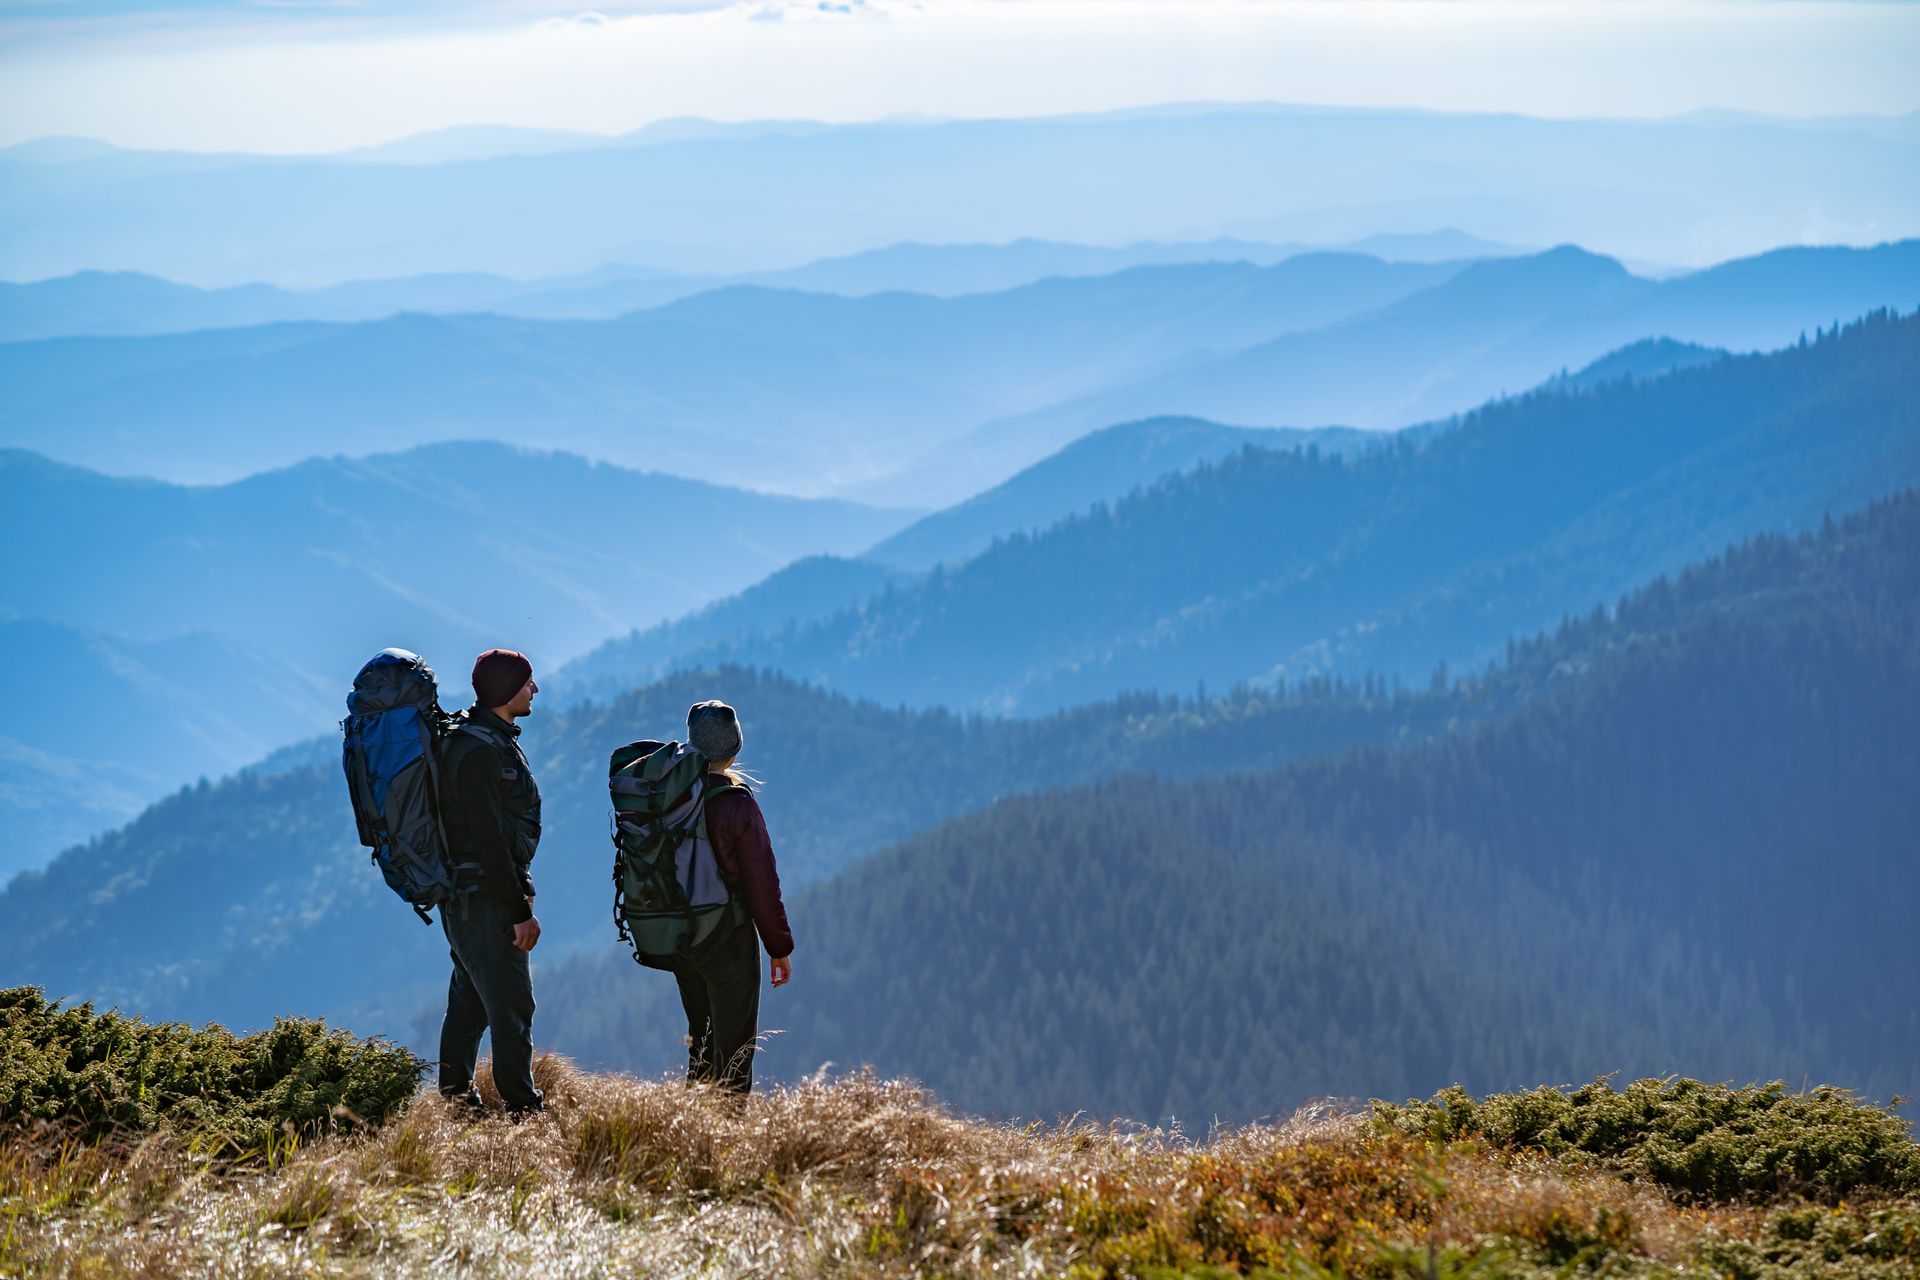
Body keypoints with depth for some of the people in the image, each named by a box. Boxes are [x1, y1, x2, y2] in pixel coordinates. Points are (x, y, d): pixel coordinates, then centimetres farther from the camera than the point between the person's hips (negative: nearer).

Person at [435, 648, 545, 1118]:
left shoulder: (490, 739, 14)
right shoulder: (480, 752, -19)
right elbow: (490, 841, -22)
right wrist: (520, 910, -21)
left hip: (464, 897, 11)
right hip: (484, 897, -11)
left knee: (469, 1002, 16)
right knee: (511, 1004, -8)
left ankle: (454, 1097, 22)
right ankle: (522, 1110, -7)